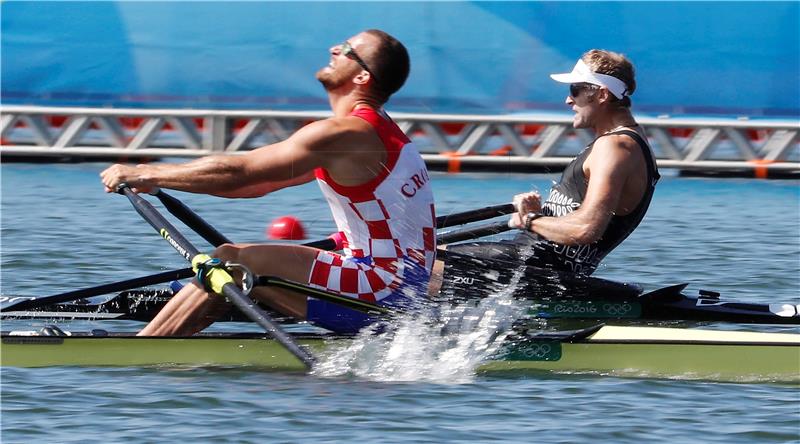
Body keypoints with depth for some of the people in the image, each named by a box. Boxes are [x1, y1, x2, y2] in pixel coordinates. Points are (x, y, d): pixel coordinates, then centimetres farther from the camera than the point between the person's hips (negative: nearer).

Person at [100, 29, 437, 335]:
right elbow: (259, 183, 17)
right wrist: (158, 179, 12)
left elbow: (236, 173, -16)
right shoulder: (375, 130, 16)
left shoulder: (341, 135, -16)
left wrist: (143, 175, -8)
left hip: (382, 292, -10)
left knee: (232, 262, -12)